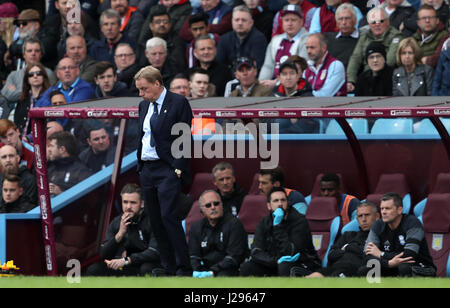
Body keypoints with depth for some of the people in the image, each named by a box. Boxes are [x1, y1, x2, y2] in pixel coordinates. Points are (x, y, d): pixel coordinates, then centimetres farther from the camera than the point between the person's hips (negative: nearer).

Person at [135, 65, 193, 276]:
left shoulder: (178, 103, -5)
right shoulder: (144, 105, 16)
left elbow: (184, 137, -8)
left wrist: (178, 168, -14)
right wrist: (140, 166, 13)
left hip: (168, 169, -7)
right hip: (147, 169, 7)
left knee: (168, 216, -15)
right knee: (155, 221, 5)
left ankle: (184, 269, -11)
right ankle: (168, 269, 9)